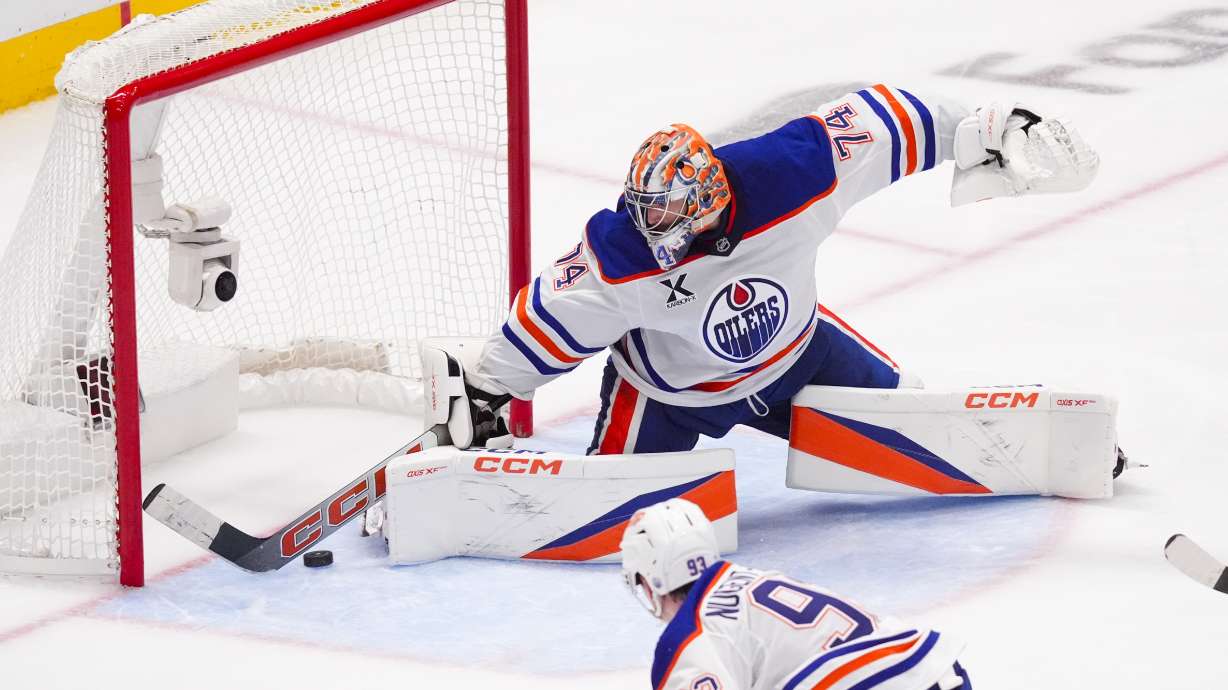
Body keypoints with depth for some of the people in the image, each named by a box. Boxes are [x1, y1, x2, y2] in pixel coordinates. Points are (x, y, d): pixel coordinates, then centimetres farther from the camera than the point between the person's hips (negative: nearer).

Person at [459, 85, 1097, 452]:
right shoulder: (618, 253, -33)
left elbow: (876, 123, -22)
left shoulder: (787, 175, -33)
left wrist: (989, 132, -17)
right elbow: (550, 319, -20)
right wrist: (483, 392, -16)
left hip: (795, 351, 2)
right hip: (668, 387, -2)